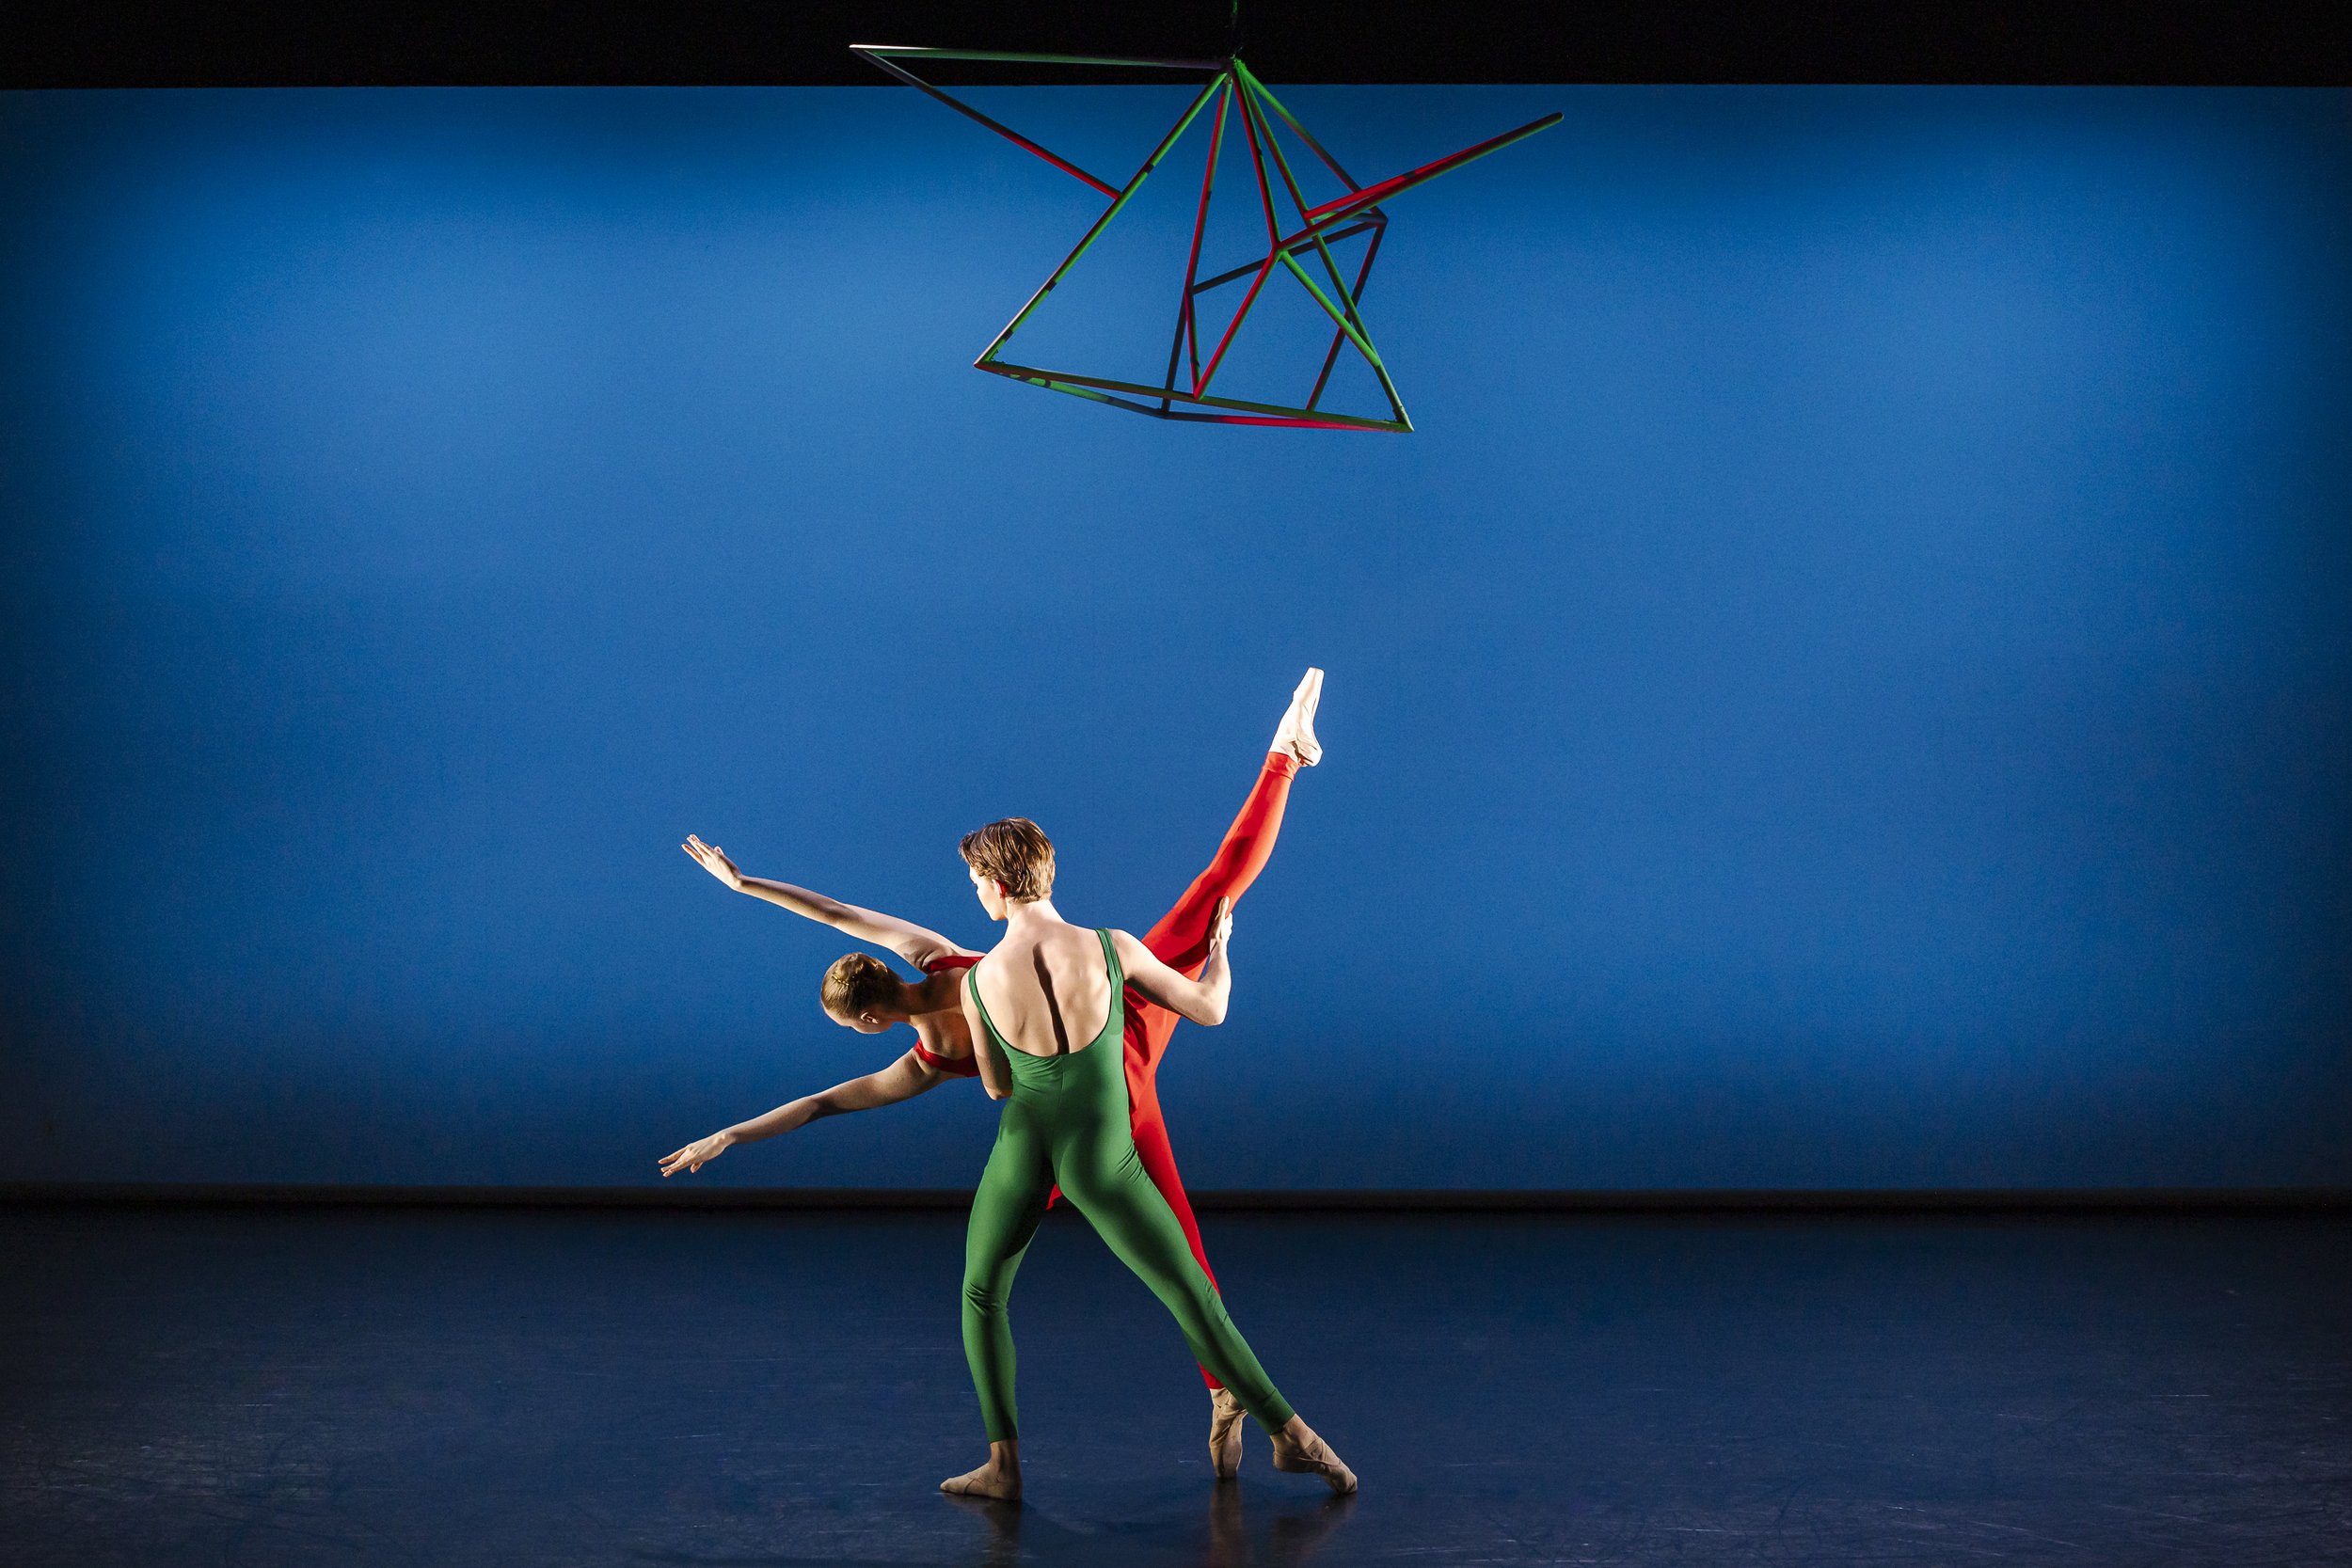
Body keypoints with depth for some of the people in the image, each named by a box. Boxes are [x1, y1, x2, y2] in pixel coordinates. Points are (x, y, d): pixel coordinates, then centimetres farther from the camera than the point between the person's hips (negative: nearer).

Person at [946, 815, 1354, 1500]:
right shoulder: (1112, 948, -15)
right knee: (1195, 1300, 10)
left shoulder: (978, 980, -10)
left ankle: (1002, 1464, 16)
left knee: (982, 1298, 25)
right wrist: (1219, 940, 17)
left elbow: (997, 1087, 5)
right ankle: (1290, 1436, 14)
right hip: (1098, 1161, -1)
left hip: (1021, 1152, 1)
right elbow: (1210, 1009, -3)